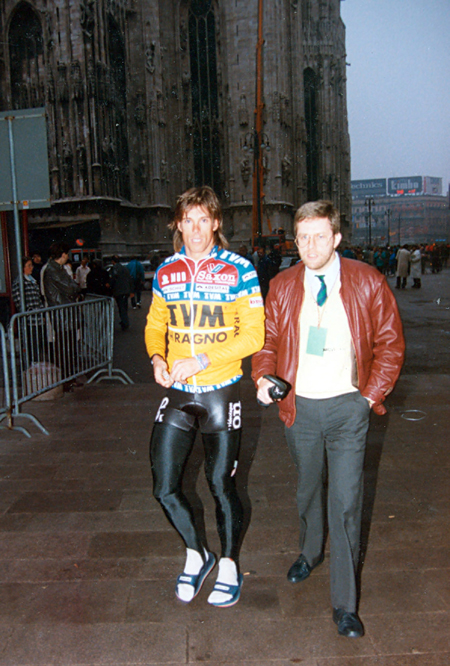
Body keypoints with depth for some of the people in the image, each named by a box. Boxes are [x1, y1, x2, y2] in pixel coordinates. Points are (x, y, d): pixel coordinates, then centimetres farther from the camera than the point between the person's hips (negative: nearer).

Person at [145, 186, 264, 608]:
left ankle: (229, 565, 35)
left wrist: (202, 359, -19)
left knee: (221, 486, 10)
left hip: (220, 393, -3)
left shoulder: (238, 270, -8)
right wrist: (156, 357, -7)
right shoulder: (165, 272, 5)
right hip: (176, 393, 4)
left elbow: (253, 335, -11)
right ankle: (196, 555, 33)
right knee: (164, 488, 5)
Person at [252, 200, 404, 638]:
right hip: (299, 405, 3)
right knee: (307, 490, 21)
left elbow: (390, 343, 1)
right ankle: (310, 552, 51)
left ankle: (344, 603, 14)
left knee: (345, 502, -3)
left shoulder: (367, 282, -5)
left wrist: (372, 395, -6)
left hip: (347, 406, -2)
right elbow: (267, 340, 7)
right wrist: (263, 376, -12)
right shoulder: (281, 287, 0)